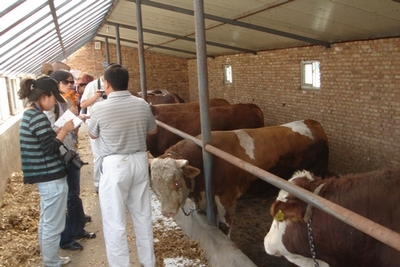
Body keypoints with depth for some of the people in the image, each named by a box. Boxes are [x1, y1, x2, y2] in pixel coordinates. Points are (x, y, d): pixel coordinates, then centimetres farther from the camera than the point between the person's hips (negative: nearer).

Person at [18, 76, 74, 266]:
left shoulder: (28, 114, 10)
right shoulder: (38, 117, -20)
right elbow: (50, 148, -20)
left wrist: (60, 131, 6)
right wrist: (64, 130, -9)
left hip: (43, 176, 10)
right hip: (52, 178, -10)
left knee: (46, 222, 21)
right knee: (53, 225, 2)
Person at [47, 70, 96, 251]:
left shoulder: (68, 101, 8)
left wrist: (79, 119, -2)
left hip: (72, 153, 8)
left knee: (74, 194, 19)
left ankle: (78, 229, 35)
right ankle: (65, 239, 17)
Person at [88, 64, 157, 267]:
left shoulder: (99, 109, -13)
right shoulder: (142, 105, -3)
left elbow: (93, 135, 6)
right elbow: (153, 130, 13)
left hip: (114, 166, -4)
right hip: (139, 162, 5)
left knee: (114, 221, 7)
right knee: (143, 216, 17)